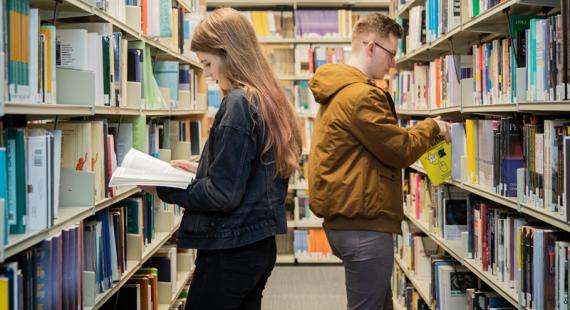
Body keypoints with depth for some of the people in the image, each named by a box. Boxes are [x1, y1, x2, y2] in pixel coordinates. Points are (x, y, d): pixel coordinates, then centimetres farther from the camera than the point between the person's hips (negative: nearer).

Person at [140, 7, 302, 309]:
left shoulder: (238, 104, -19)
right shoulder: (269, 100, 9)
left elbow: (222, 194, -20)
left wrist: (163, 188, -10)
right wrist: (201, 170, 16)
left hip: (231, 252, -9)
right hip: (260, 245, 9)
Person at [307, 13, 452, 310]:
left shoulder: (336, 91, 16)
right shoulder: (361, 95, -18)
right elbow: (400, 149, -14)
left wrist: (423, 133, 11)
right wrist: (432, 127, 3)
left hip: (344, 219, 11)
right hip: (364, 225, -11)